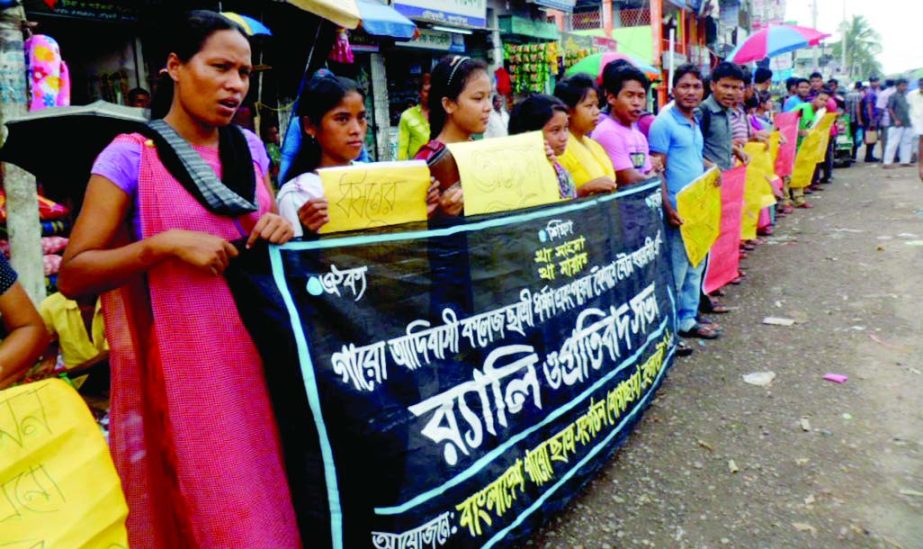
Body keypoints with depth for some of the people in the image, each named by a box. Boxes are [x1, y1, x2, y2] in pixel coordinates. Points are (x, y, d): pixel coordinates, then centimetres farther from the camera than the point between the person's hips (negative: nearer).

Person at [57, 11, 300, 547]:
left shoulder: (250, 147, 8)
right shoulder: (131, 156, -7)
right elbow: (73, 275, -9)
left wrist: (281, 230, -4)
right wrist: (164, 244, -22)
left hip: (255, 357, 5)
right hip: (185, 369, -4)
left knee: (269, 497, 14)